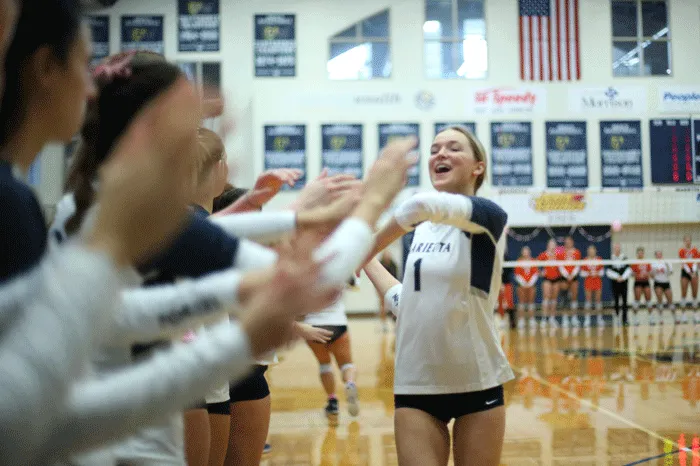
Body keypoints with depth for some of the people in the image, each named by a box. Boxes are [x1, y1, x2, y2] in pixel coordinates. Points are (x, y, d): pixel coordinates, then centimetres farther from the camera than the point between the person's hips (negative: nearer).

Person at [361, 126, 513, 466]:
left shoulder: (489, 216, -11)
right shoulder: (422, 228, 8)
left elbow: (426, 204, -32)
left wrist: (367, 249, -20)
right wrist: (366, 260, 17)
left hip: (477, 384, -4)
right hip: (415, 385, 4)